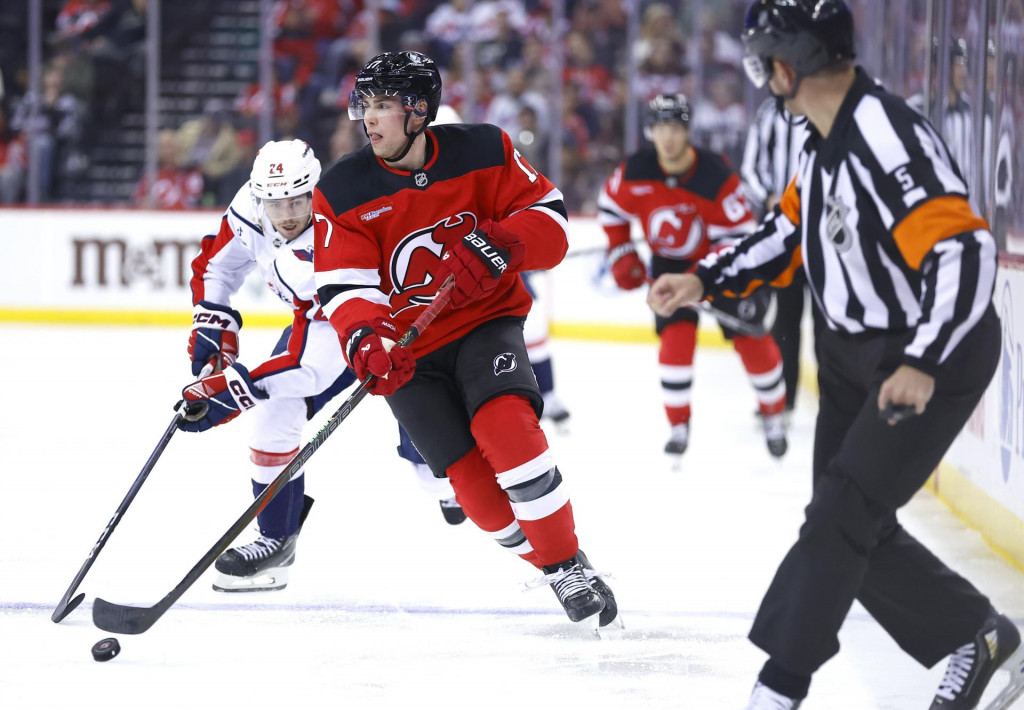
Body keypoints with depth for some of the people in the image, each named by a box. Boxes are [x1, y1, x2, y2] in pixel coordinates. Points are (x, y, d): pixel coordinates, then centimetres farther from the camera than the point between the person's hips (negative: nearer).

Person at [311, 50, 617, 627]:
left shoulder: (482, 152, -9)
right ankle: (548, 567, 12)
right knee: (471, 476, -11)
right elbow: (345, 287, -15)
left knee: (505, 425, -28)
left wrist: (497, 245, -27)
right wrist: (365, 341, -35)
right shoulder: (343, 192, -9)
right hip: (410, 350, 1)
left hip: (486, 320, -1)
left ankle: (570, 564, -13)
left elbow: (547, 217, -7)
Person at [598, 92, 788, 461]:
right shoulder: (635, 172, -18)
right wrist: (623, 257, -1)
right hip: (669, 262, 2)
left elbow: (736, 237, -23)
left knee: (753, 341, -3)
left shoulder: (716, 175, -28)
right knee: (676, 338, -15)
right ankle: (679, 427, 1)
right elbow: (610, 208, 3)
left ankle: (774, 416, 21)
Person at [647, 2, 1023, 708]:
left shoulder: (889, 140, -29)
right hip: (854, 351, 9)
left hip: (937, 357, -9)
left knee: (841, 516, -11)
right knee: (859, 531, 11)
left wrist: (922, 366, -40)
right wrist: (705, 281, 10)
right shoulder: (828, 133, 0)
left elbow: (964, 252, -35)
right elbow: (792, 228, 16)